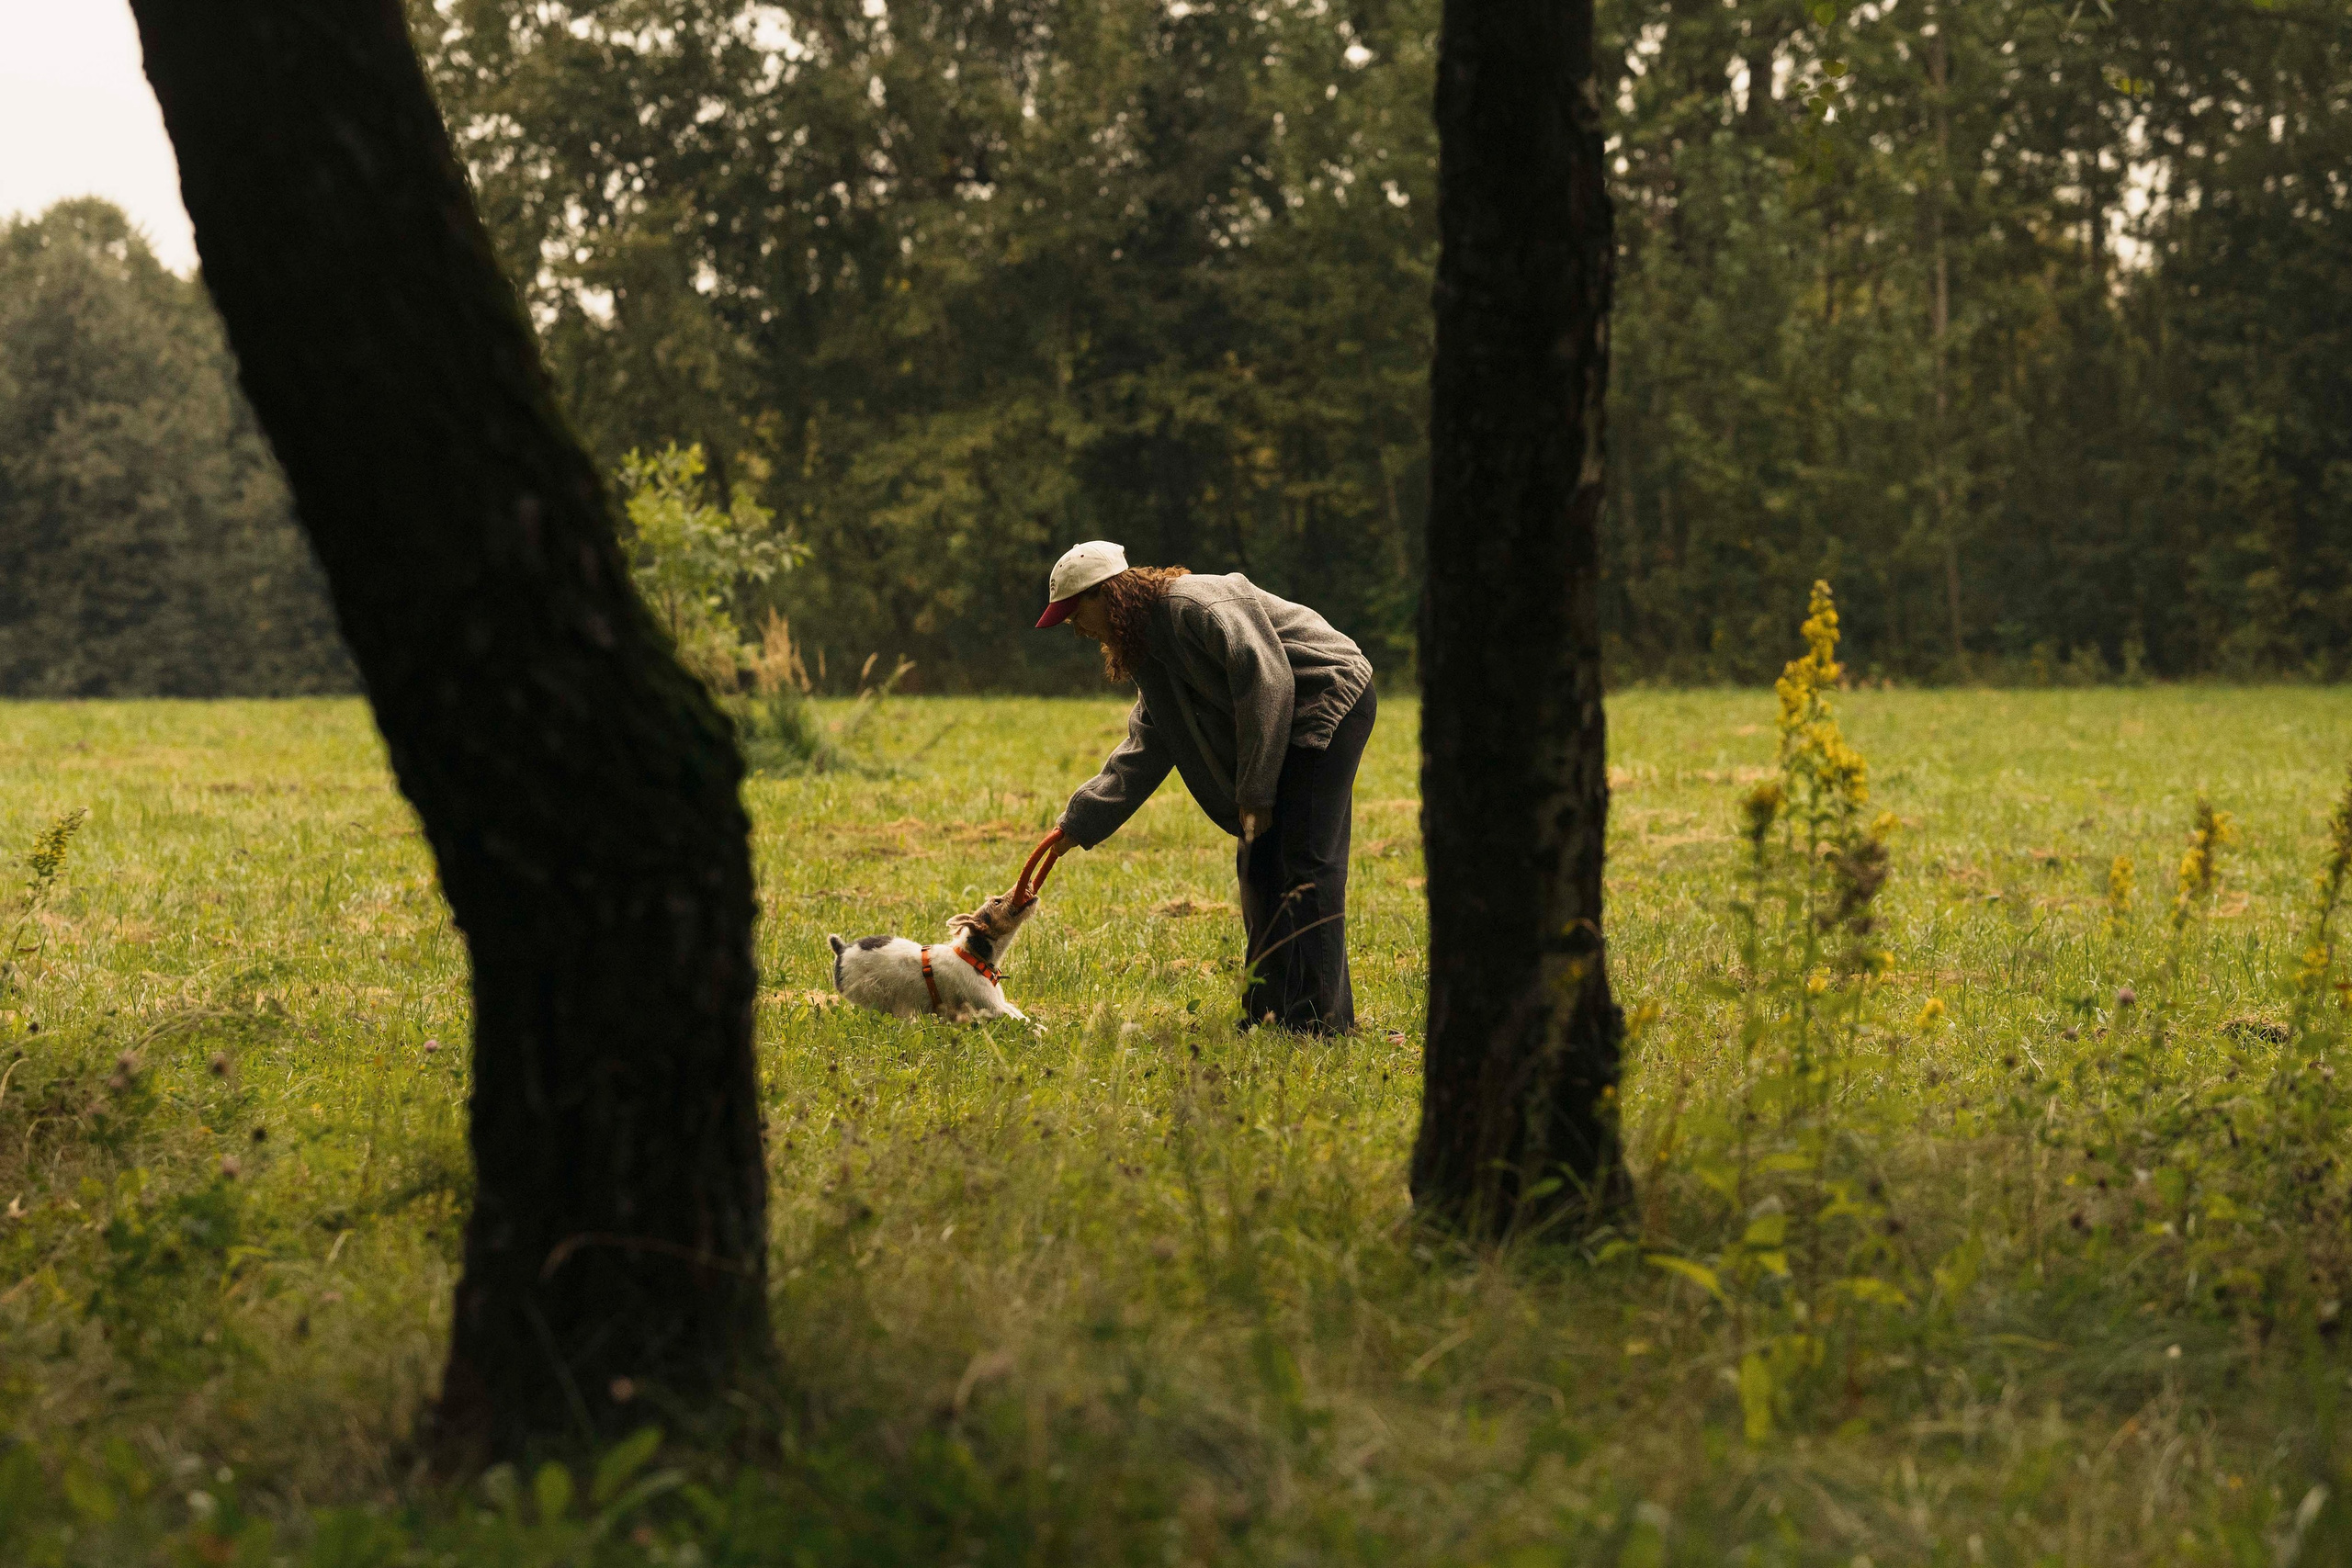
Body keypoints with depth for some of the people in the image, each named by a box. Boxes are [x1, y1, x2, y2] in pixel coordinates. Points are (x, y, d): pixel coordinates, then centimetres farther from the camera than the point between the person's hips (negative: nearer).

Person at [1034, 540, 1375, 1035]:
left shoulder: (1197, 604, -19)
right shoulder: (1152, 651, 14)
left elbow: (1268, 682, -24)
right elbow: (1142, 752, 17)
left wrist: (1256, 791, -21)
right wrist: (1077, 823, 11)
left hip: (1331, 702, -11)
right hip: (1289, 731, 11)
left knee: (1306, 860, -14)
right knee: (1259, 865, 10)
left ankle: (1321, 1020, -14)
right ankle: (1269, 1013, 15)